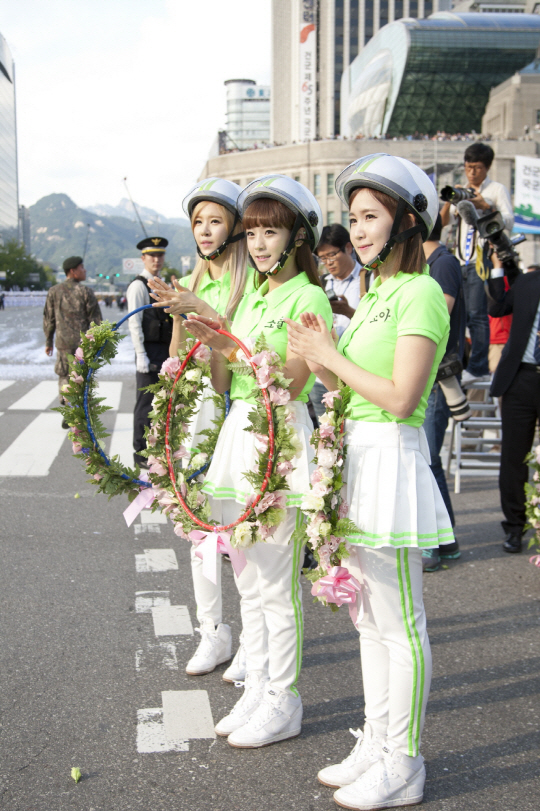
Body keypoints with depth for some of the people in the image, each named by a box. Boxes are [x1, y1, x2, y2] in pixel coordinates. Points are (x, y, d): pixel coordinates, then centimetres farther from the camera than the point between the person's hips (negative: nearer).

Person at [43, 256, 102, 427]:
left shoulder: (54, 292, 4)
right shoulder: (85, 291, -6)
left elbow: (49, 319, 10)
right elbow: (95, 319, -4)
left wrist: (48, 342, 19)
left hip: (63, 342, 3)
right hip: (84, 342, -3)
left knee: (64, 376, 12)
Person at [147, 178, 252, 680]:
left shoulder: (253, 279, -6)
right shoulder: (193, 283, 13)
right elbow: (179, 361, 11)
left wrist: (201, 308, -21)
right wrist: (177, 315, -5)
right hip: (197, 410, 6)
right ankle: (213, 634, 26)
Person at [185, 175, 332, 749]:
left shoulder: (310, 299, -8)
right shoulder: (250, 298, 15)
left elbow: (290, 384, -18)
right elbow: (223, 384, 12)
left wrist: (233, 346, -26)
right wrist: (212, 343, -6)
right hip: (238, 434, 8)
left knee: (276, 584, 1)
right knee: (249, 581, 15)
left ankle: (282, 705, 17)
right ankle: (256, 691, 29)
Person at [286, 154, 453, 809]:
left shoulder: (421, 293, -13)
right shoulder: (374, 294, 15)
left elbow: (401, 399, -21)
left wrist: (331, 356, -12)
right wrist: (317, 361, -3)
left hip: (392, 460, -9)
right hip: (357, 457, 9)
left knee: (400, 625, 3)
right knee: (371, 618, 17)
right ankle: (375, 743, 31)